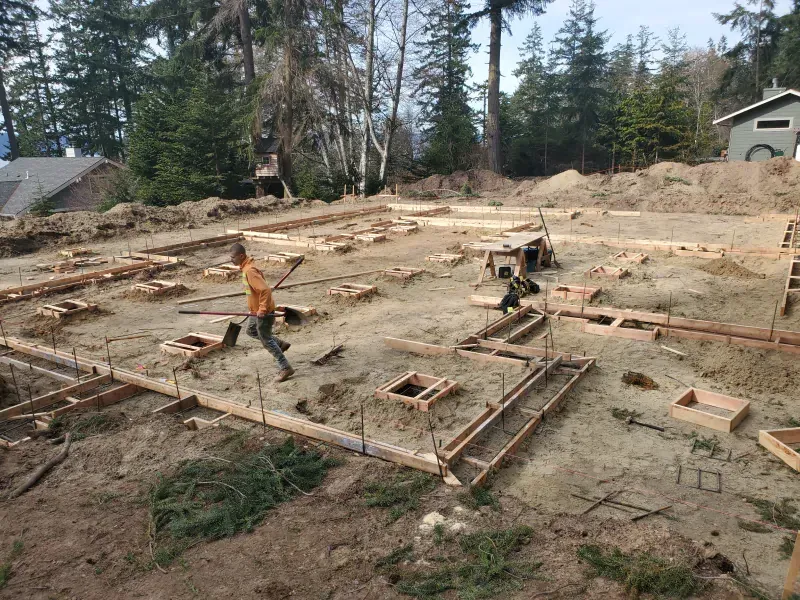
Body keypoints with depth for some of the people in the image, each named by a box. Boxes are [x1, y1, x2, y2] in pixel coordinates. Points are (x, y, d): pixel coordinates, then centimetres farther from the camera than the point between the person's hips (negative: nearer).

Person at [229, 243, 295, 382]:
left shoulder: (249, 271, -27)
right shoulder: (246, 267, 5)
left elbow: (266, 290, -34)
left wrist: (262, 309, -29)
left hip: (263, 311, -10)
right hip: (257, 309, 10)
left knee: (266, 340, 0)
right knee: (251, 331, 26)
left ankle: (285, 368, 8)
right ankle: (281, 344, 29)